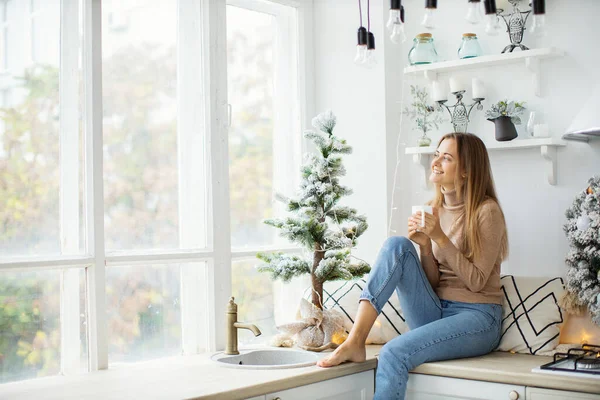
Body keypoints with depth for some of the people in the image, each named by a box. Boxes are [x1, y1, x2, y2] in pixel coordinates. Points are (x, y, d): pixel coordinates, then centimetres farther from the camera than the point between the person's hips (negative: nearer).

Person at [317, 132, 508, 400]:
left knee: (395, 352, -30)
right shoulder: (433, 209, 9)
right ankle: (355, 341, -27)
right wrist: (425, 246, -12)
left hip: (476, 318, -6)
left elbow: (476, 281, -11)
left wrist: (440, 238, -18)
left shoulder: (487, 211, -8)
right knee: (397, 245, -17)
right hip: (435, 313, 6)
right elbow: (433, 282, 7)